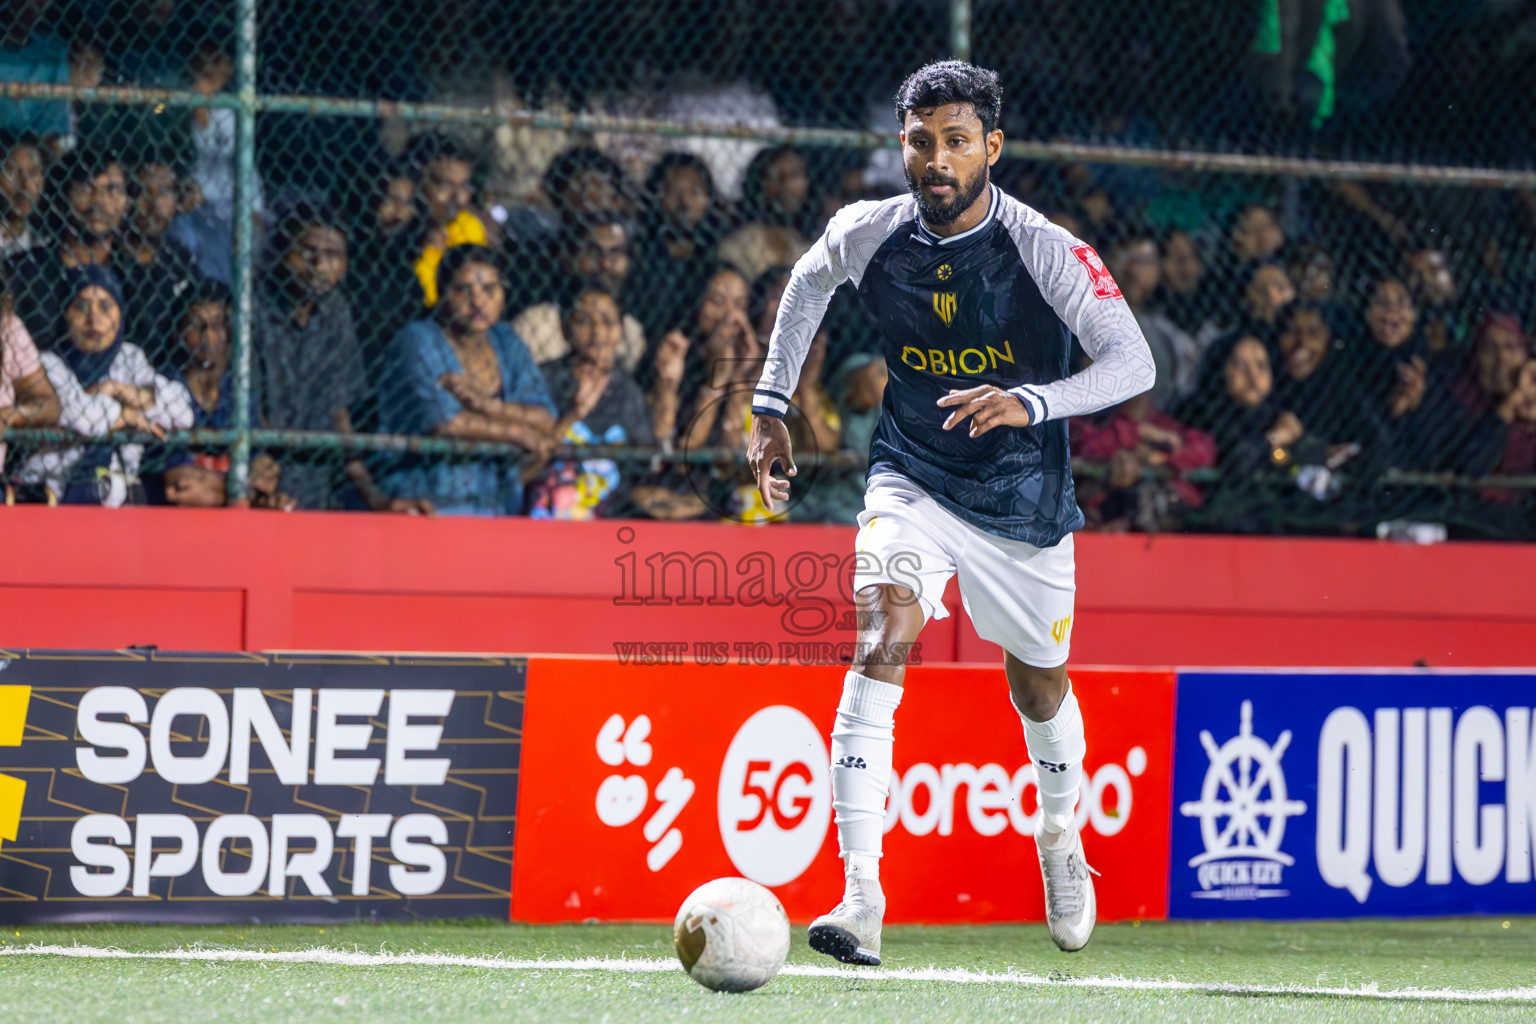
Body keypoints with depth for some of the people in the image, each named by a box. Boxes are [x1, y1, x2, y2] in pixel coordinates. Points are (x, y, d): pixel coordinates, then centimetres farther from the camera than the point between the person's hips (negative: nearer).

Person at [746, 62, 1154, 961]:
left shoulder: (1047, 251, -20)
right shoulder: (869, 235, -10)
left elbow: (1134, 363, -25)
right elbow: (810, 280, 14)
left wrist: (1031, 402, -41)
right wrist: (772, 405, 11)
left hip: (1024, 497, 0)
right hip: (913, 477, 0)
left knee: (1039, 686, 15)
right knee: (884, 631, -25)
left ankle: (1060, 838, 52)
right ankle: (860, 900, -34)